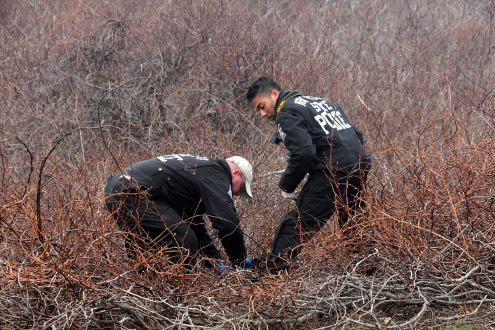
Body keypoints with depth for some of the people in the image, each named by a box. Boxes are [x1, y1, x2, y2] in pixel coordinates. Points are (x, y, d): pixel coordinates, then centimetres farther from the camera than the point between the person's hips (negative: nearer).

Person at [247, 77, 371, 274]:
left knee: (295, 227, -6)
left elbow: (303, 152, -16)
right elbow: (356, 134, 23)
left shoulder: (288, 112, -2)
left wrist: (286, 186, -4)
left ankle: (272, 274, -8)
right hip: (360, 168, 9)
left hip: (332, 172, -9)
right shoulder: (320, 101, 25)